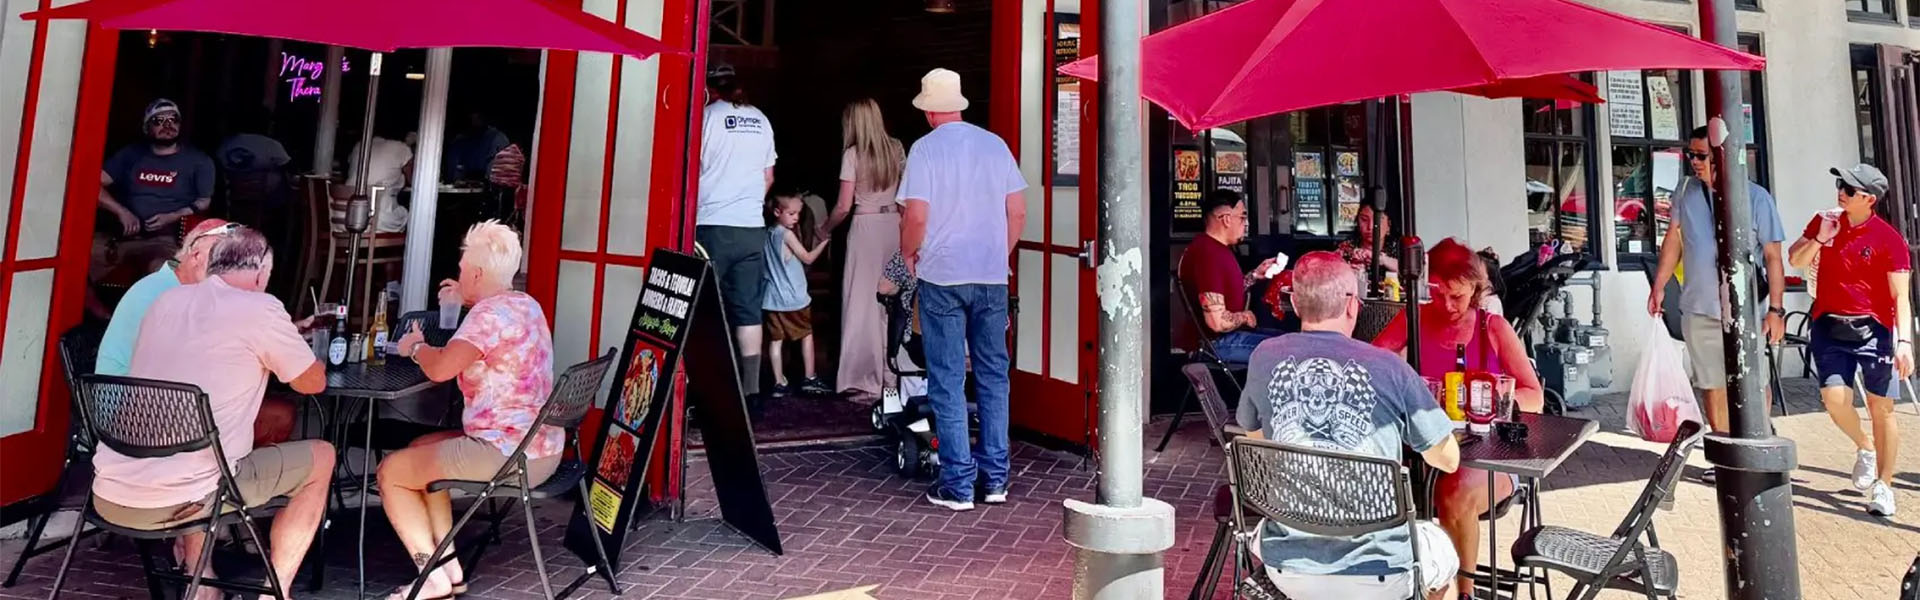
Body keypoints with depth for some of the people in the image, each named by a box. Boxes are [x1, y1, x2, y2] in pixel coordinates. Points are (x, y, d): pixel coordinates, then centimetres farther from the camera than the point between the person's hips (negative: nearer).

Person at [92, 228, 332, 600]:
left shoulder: (167, 300, 11)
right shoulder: (260, 309, -8)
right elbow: (314, 383, 6)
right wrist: (282, 349, 25)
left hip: (109, 495, 7)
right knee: (321, 457, 12)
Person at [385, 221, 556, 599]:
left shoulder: (490, 314, -17)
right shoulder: (527, 305, 13)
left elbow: (440, 368, -27)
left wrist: (415, 346, -6)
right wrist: (471, 301, 27)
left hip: (506, 454, -10)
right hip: (542, 449, 10)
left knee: (391, 471, 9)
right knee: (420, 450, 28)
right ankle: (450, 566, 24)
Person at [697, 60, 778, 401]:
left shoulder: (708, 116, -3)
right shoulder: (760, 120, 11)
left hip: (712, 226, -4)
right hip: (753, 228, 4)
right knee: (748, 311, 6)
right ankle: (750, 389, 7)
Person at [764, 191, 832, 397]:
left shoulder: (769, 233, 11)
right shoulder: (787, 234, -11)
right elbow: (807, 258, -7)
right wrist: (823, 242, -1)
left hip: (773, 297, 6)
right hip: (793, 297, -6)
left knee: (776, 339, 4)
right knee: (806, 335, 10)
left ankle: (779, 383, 4)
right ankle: (810, 379, 15)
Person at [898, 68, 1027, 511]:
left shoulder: (925, 148, -6)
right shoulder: (995, 144, 5)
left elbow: (917, 216, -13)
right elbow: (1018, 213, 5)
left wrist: (908, 255, 5)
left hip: (941, 276, -4)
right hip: (992, 277, 4)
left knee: (947, 380, 3)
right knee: (993, 377, 11)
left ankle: (958, 484, 6)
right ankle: (995, 478, 17)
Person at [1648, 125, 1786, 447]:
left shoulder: (1756, 197, -6)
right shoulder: (1686, 191, 4)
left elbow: (1773, 256, -6)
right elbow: (1674, 238, 13)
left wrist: (1776, 309, -9)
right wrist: (1659, 286, 9)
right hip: (1698, 309, 3)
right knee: (1712, 387, 10)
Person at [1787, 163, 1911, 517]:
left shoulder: (1889, 239, -9)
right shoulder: (1825, 222, 3)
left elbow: (1901, 297, -12)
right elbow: (1795, 260, 8)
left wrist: (1904, 342, -21)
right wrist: (1820, 238, -10)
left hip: (1874, 329, -3)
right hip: (1830, 328, 3)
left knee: (1881, 409, 4)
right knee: (1834, 398, -10)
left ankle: (1883, 486, 16)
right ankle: (1864, 449, 21)